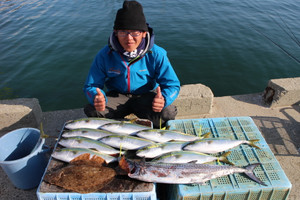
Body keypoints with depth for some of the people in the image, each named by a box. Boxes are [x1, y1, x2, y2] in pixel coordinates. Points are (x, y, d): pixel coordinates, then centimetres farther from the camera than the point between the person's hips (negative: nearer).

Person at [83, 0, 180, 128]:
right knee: (92, 111, -26)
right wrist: (97, 97, -35)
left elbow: (172, 84, -14)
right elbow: (90, 86, -9)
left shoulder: (156, 54, -17)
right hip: (117, 96, 1)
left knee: (168, 113, -30)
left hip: (146, 96, -1)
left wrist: (164, 98, -38)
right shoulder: (104, 55, -15)